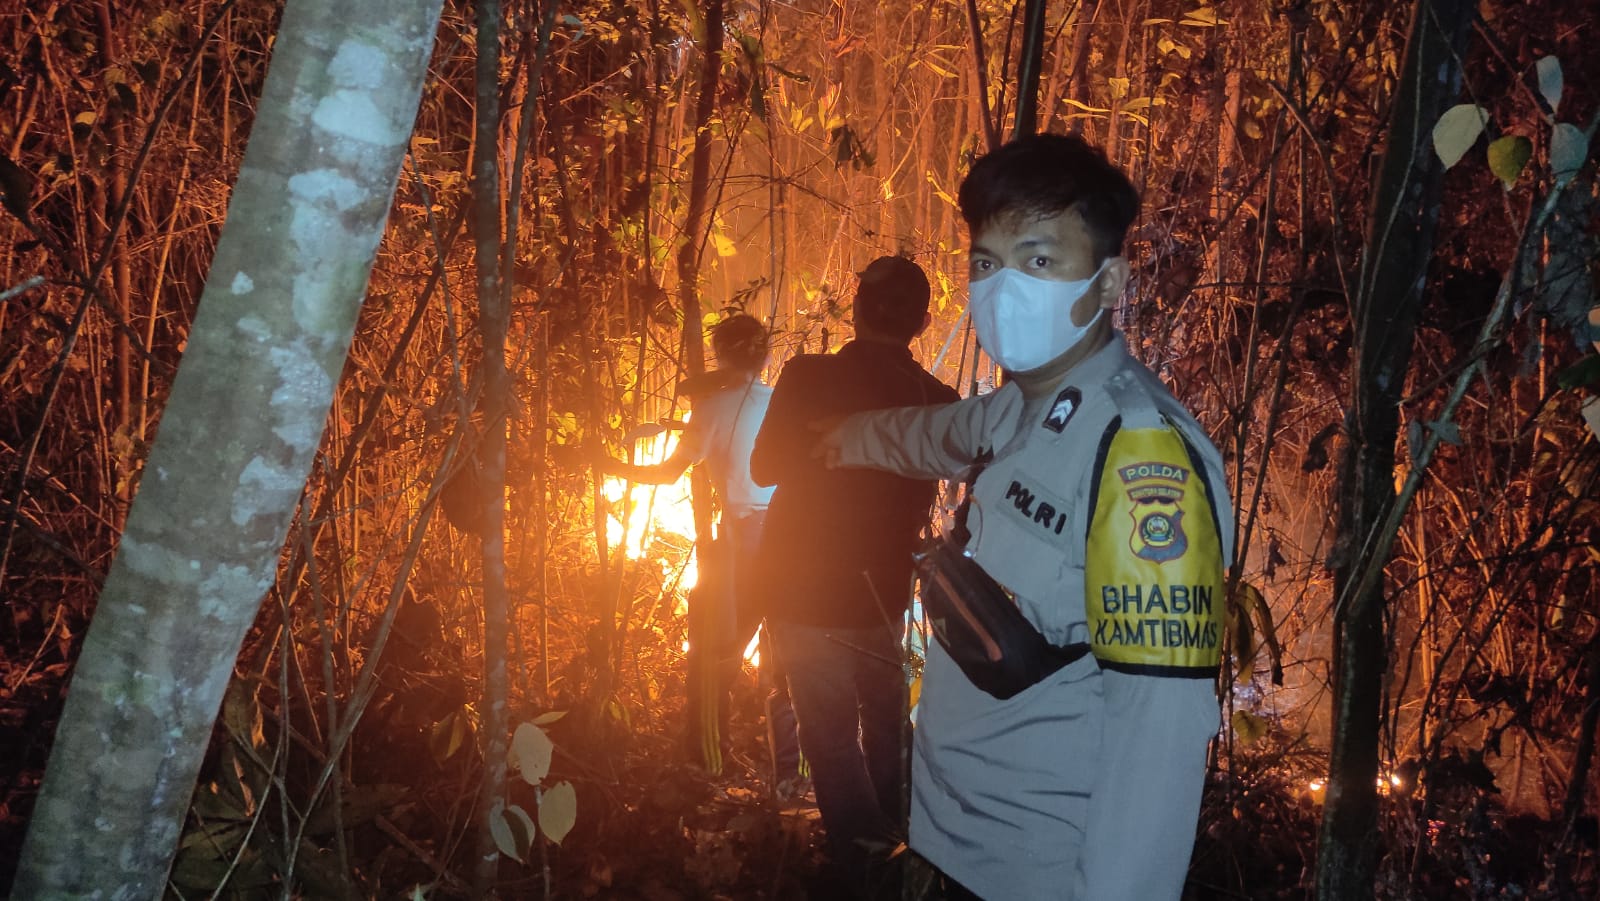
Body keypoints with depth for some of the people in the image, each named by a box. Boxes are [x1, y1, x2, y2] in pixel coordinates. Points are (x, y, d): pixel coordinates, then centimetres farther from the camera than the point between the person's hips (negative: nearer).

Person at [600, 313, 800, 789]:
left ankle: (709, 767, 16)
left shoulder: (717, 407, -5)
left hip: (742, 538, -3)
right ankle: (787, 775, 14)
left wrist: (617, 468, 12)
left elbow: (670, 471, -3)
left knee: (716, 657, 11)